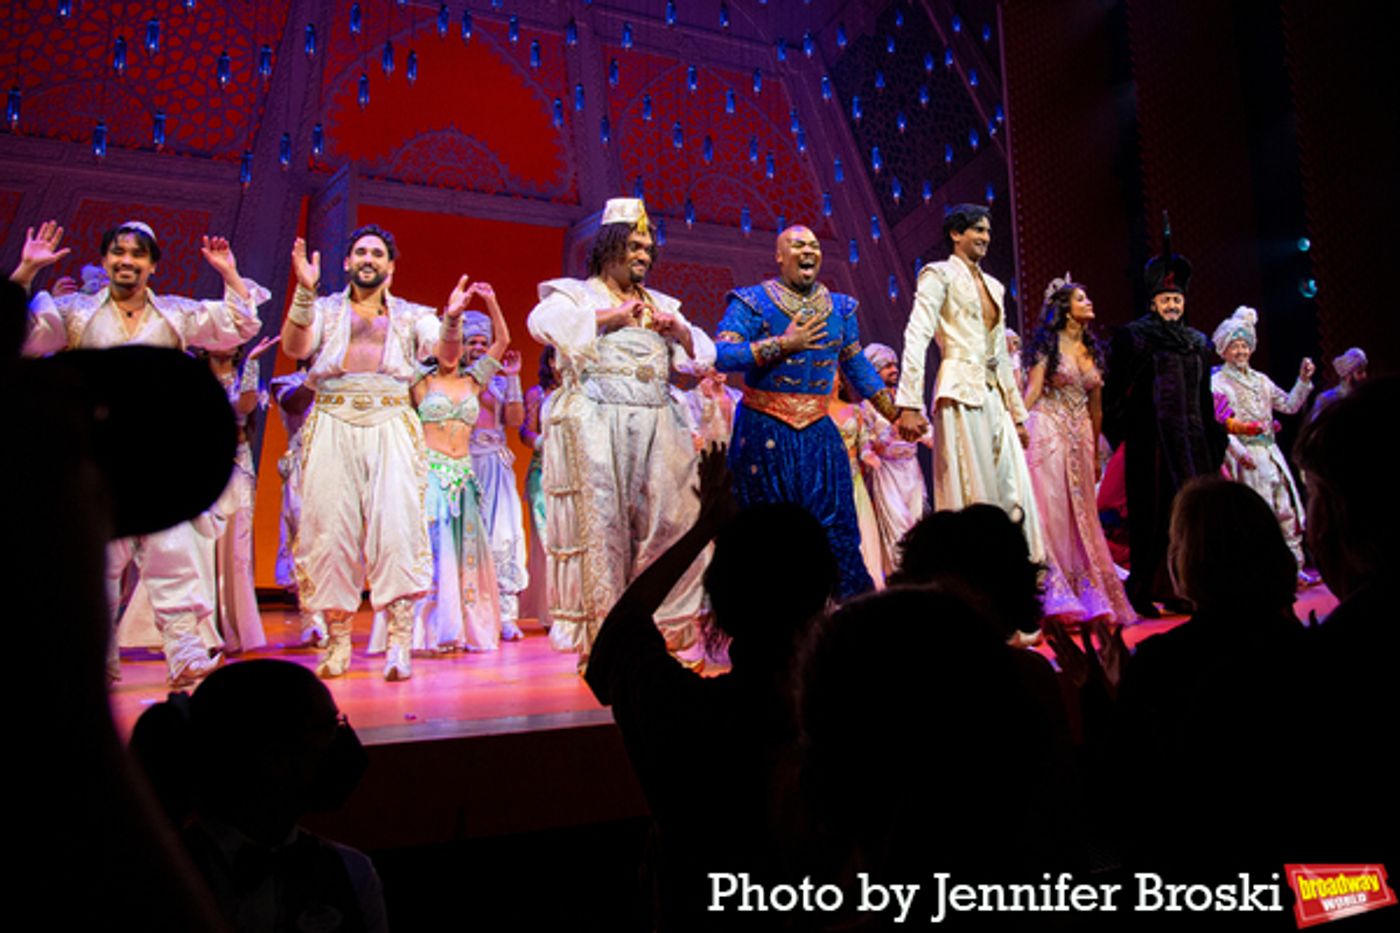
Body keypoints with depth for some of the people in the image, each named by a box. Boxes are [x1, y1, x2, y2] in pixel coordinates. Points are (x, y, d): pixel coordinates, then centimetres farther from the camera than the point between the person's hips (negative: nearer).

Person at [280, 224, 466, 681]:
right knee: (330, 528, -2)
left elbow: (448, 356, 1)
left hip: (390, 425, -1)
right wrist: (305, 291, -14)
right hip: (333, 425, 1)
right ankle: (338, 641, 8)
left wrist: (452, 319, -19)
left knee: (397, 525, -13)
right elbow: (294, 348, -1)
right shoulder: (325, 309, 17)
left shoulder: (411, 316, 18)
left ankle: (399, 644, -14)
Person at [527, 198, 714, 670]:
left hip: (655, 423, 5)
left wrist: (679, 331, 1)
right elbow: (543, 322, -11)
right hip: (595, 424, -5)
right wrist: (609, 317, -10)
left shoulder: (660, 304, 25)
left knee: (671, 516, -5)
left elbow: (704, 353, 22)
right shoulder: (575, 293, 11)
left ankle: (666, 632, 3)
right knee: (600, 523, -8)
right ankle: (600, 643, -3)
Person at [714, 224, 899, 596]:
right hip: (765, 430, -3)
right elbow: (722, 355, -17)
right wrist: (784, 343, -18)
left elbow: (858, 367, 20)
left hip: (819, 431, 4)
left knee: (836, 524, 3)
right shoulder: (752, 302, -3)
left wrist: (896, 413, 18)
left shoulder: (840, 308, 12)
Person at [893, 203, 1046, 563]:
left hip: (995, 397, 7)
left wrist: (1017, 411, 21)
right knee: (971, 495, -7)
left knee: (1014, 494, 4)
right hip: (961, 394, -7)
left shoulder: (993, 285, 22)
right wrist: (909, 404, -24)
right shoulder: (939, 274, 0)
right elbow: (917, 337, -13)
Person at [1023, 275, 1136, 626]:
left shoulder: (1091, 350, 15)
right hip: (1048, 432, -6)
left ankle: (1088, 592, 12)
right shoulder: (1049, 344, -1)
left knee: (1082, 512, 6)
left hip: (1080, 437, 6)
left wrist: (1096, 452, 18)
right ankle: (1056, 594, -5)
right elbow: (1031, 392, -7)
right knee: (1052, 509, -8)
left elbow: (1095, 406, 17)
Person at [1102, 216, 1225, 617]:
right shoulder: (1133, 336, -1)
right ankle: (1143, 590, 3)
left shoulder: (1197, 342, 17)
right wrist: (1120, 433, -11)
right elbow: (1114, 389, -5)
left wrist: (1213, 441, 17)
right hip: (1153, 439, -6)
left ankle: (1178, 588, 12)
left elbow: (1205, 397, 20)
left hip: (1191, 439, 6)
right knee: (1154, 512, -4)